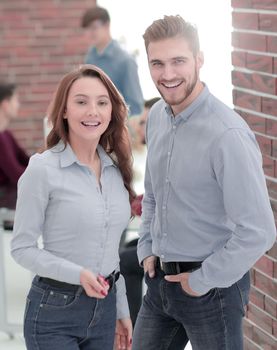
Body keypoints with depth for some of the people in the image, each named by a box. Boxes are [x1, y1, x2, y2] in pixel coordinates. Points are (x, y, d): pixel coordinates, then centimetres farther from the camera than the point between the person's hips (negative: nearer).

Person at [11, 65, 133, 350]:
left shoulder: (116, 169, 6)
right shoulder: (42, 169, -12)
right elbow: (22, 248, -10)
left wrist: (122, 311, 16)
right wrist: (78, 274, -22)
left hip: (104, 308, 6)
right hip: (53, 311, -5)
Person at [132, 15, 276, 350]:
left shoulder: (228, 134, -23)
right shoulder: (157, 116, 2)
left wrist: (203, 280, -16)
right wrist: (147, 250, 9)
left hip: (211, 285, -7)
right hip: (160, 280, 7)